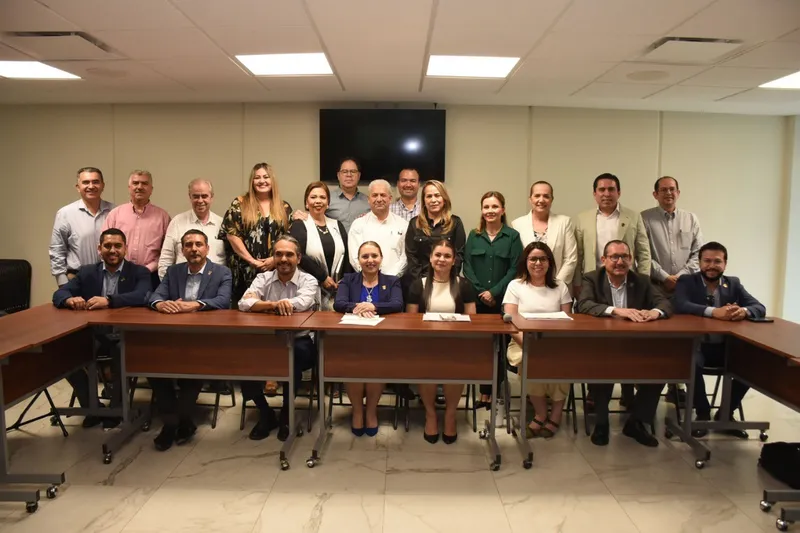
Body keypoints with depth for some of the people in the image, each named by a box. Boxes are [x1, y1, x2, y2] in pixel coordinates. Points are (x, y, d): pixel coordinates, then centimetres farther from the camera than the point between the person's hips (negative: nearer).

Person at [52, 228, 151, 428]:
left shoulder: (139, 272, 1)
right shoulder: (86, 272, 12)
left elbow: (143, 296, -18)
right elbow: (59, 294, 3)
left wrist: (109, 301, -33)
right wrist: (70, 300, -23)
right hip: (93, 335, 4)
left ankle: (116, 409, -5)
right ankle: (91, 407, 2)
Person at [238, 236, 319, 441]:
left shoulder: (308, 280, 2)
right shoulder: (263, 278, 7)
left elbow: (303, 303, -21)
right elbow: (244, 304, -11)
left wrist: (262, 304, -18)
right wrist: (275, 304, -29)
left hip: (299, 342, -2)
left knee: (295, 354, -35)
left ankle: (286, 414, -8)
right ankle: (265, 414, 0)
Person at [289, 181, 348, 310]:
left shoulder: (337, 226, 16)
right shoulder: (299, 226, 2)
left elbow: (346, 256, 11)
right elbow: (298, 256, -11)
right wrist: (323, 277, -11)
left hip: (336, 290, 4)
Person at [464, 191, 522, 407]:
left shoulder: (512, 236, 2)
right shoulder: (474, 236, 10)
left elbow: (514, 269, -4)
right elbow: (467, 267, 4)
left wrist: (494, 292, -12)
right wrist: (480, 292, -8)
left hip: (502, 301, -2)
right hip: (477, 300, 2)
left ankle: (494, 391, 12)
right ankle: (484, 391, 13)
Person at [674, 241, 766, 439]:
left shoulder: (733, 283, 12)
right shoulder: (686, 282, 0)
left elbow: (760, 308, 1)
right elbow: (681, 306, -20)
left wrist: (744, 311, -24)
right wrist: (713, 312, -34)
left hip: (726, 347, 4)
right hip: (696, 345, -4)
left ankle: (726, 413, 2)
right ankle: (703, 413, -8)